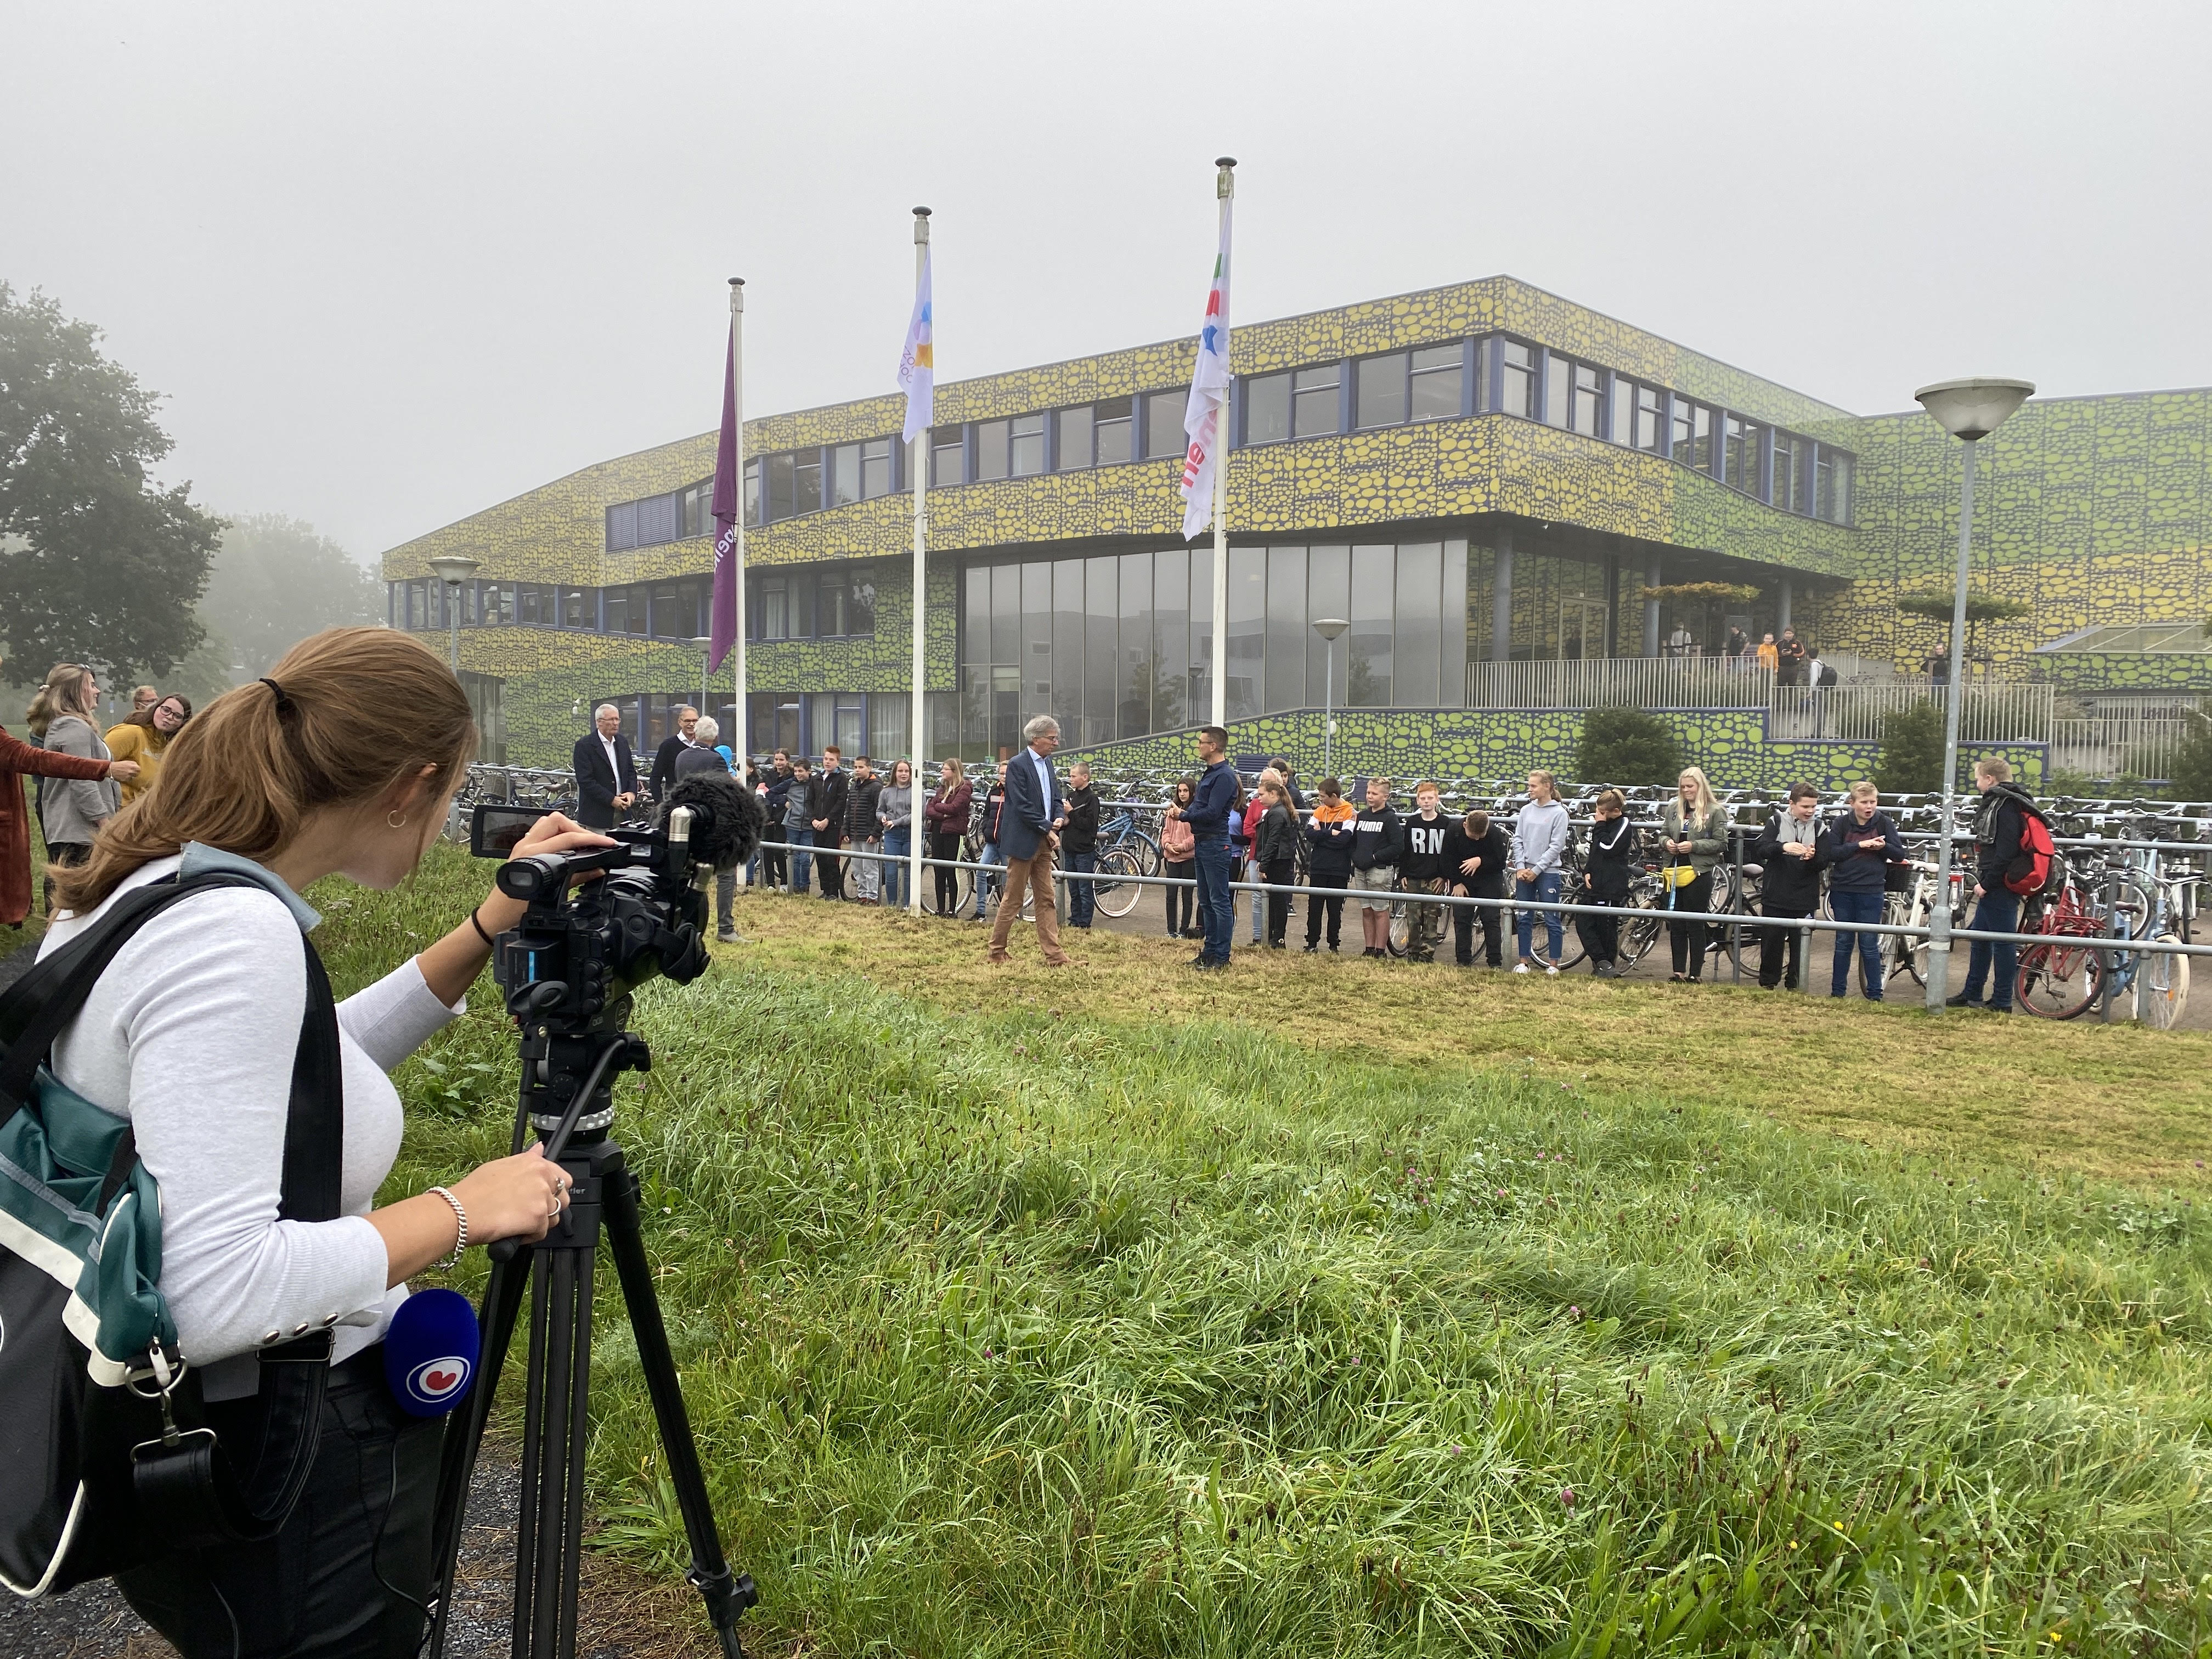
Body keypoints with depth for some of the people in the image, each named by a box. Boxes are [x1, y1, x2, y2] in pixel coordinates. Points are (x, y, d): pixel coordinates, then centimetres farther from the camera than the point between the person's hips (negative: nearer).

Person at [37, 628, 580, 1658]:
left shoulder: (145, 886, 1)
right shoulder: (234, 935, -29)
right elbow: (214, 1291, -35)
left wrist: (492, 926, 7)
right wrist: (461, 1210, -22)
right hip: (293, 1482, -9)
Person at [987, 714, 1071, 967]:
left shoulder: (1047, 762, 12)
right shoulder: (1018, 765, -12)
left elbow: (1056, 797, 17)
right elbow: (1023, 806, -17)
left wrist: (1060, 817, -4)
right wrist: (1048, 829, -16)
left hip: (1044, 843, 8)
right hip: (1023, 841, -8)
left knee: (1046, 900, 7)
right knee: (1013, 899, 1)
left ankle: (1054, 955, 8)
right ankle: (996, 952, 12)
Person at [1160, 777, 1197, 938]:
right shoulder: (1172, 808, 12)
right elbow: (1166, 830, 14)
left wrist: (1183, 846, -17)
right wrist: (1168, 845, -3)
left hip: (1189, 858, -5)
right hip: (1172, 858, 5)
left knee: (1187, 896, 3)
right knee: (1171, 896, 6)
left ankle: (1183, 930, 10)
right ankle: (1171, 930, 14)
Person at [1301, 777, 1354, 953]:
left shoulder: (1349, 812, -6)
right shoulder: (1320, 811, 7)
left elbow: (1344, 839, -19)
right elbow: (1309, 834, -5)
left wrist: (1321, 834, -10)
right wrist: (1331, 834, -15)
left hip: (1339, 870, -3)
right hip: (1318, 867, 4)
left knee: (1335, 909, 5)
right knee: (1314, 907, 4)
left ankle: (1333, 945, 15)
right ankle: (1312, 943, 12)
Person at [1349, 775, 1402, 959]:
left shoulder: (1390, 818, -7)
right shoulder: (1362, 815, 12)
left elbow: (1398, 847, -14)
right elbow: (1354, 841, 20)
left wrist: (1375, 857, -14)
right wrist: (1355, 859, 5)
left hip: (1380, 870, -6)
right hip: (1361, 871, 7)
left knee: (1380, 911, -1)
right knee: (1366, 911, 10)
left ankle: (1381, 952, 3)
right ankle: (1369, 950, 16)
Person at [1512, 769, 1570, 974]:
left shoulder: (1559, 813, -6)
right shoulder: (1526, 811, 7)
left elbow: (1556, 846, -9)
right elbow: (1518, 840, 8)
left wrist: (1536, 870, -12)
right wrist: (1521, 867, -4)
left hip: (1548, 872, -4)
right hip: (1524, 872, 4)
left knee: (1552, 920, 1)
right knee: (1523, 919, 6)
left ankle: (1553, 964, 8)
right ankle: (1523, 962, 14)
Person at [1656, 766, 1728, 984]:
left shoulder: (1714, 811, -4)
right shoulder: (1673, 808, 10)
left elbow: (1721, 843, -6)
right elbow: (1663, 834, 18)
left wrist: (1694, 846, -16)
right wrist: (1666, 842, -5)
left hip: (1699, 874, -5)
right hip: (1675, 872, 5)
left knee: (1696, 926, 1)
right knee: (1675, 925, 8)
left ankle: (1695, 973, 8)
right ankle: (1678, 971, 15)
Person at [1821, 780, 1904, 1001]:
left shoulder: (1884, 823, 0)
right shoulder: (1842, 823, 0)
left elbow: (1900, 854, 3)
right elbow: (1831, 852, -8)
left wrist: (1883, 847, -16)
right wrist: (1859, 845, -16)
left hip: (1871, 891, -1)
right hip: (1842, 890, 1)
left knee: (1869, 945, 2)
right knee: (1843, 943, 10)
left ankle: (1875, 995, 11)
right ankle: (1837, 991, 18)